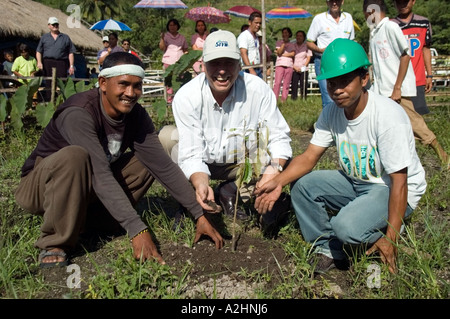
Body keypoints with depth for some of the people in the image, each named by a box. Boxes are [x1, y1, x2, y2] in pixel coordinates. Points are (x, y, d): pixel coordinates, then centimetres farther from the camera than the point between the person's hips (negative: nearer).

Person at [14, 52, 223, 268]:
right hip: (40, 185, -6)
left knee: (148, 161, -8)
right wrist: (137, 230, -42)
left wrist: (199, 215, -18)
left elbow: (163, 165, -13)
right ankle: (55, 243, -19)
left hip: (85, 187, 6)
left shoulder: (136, 115, -9)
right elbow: (100, 175, -37)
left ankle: (86, 221, -8)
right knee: (75, 155, -37)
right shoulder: (78, 113, -29)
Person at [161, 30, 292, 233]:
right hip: (202, 164, -1)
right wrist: (200, 183, -48)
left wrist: (275, 169, -38)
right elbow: (191, 154, -27)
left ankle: (231, 194, -6)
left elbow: (279, 137, -17)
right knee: (168, 136, -26)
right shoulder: (186, 97, -23)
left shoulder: (258, 90, -21)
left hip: (242, 164, 1)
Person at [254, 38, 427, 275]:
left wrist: (391, 239, -24)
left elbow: (399, 181, -25)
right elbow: (309, 157, -7)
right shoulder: (331, 113, -7)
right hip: (354, 182, 7)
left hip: (391, 190, -7)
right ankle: (328, 250, 1)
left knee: (347, 226, -31)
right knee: (301, 185, -9)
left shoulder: (388, 116, -28)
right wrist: (278, 181, -27)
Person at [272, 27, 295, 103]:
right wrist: (284, 43, -7)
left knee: (287, 84, -2)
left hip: (289, 65, 2)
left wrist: (283, 54, -3)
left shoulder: (291, 44, 17)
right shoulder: (279, 42, 12)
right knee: (277, 83, -14)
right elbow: (279, 52, -3)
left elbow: (293, 54, 1)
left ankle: (284, 100, 0)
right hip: (280, 64, -2)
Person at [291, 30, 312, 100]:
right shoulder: (293, 46, 10)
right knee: (294, 86, -6)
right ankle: (293, 99, -4)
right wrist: (295, 67, -7)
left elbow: (308, 57, 5)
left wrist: (303, 67, -7)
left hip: (303, 70, 0)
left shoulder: (306, 46, 8)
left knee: (304, 86, -6)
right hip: (294, 70, 1)